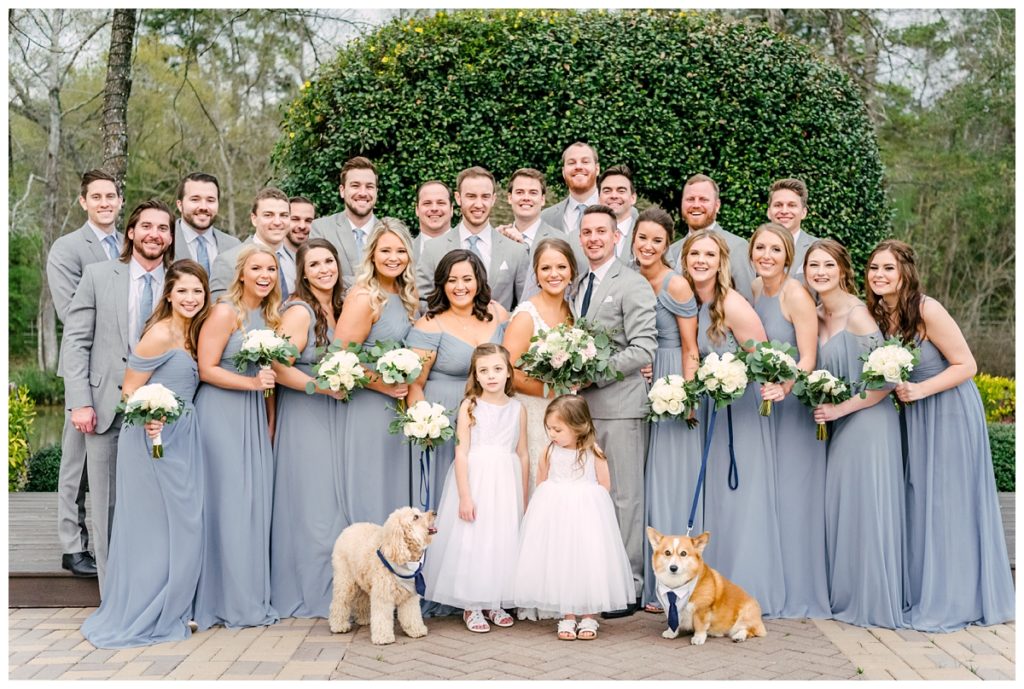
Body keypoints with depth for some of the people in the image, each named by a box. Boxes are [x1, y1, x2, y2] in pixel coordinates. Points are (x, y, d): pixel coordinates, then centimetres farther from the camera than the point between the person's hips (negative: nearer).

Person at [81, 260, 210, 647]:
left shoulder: (194, 333, 12)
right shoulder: (161, 333, -14)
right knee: (153, 526, -2)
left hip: (183, 440, 9)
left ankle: (171, 611, 22)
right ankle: (142, 617, 11)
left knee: (183, 527, 11)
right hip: (155, 439, -9)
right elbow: (130, 389, -12)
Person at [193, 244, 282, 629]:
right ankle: (227, 600, 7)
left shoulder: (271, 316, 12)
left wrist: (271, 423, 13)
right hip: (221, 413, -7)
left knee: (256, 502, 7)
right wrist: (252, 382, -20)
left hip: (254, 415, 7)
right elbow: (207, 369, -13)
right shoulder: (225, 312, -10)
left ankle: (252, 596, 18)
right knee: (227, 501, -3)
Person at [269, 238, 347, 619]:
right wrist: (322, 386, -21)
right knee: (310, 505, -3)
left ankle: (331, 589, 18)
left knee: (334, 501, 9)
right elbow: (279, 368, -19)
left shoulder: (337, 308, 13)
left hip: (332, 415, 8)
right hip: (303, 415, -8)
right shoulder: (299, 311, -12)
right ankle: (307, 593, 8)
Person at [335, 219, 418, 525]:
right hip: (367, 406, -8)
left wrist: (403, 387, 6)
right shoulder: (364, 297, -16)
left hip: (396, 406, 8)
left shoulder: (403, 294, 8)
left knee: (394, 485, 14)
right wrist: (384, 386, -16)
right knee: (369, 493, 1)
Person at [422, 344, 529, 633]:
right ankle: (472, 606, 11)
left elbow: (522, 455, 8)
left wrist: (523, 498, 8)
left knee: (504, 540, 7)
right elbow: (461, 452, -8)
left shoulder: (517, 408, 4)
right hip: (475, 480, -3)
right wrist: (464, 496, -14)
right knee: (473, 540, -1)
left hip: (506, 482, 3)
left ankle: (497, 603, 20)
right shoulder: (469, 406, -4)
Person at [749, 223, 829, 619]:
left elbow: (807, 359, -19)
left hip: (793, 403, -7)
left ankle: (801, 594, 12)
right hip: (762, 400, 7)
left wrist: (784, 388, -35)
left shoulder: (795, 295, -15)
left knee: (792, 494, 0)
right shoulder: (753, 290, 7)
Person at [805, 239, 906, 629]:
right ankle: (846, 597, 21)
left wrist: (840, 409, -17)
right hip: (837, 425, 7)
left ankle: (875, 602, 10)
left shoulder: (857, 314, -14)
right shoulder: (816, 317, 8)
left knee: (867, 507, -2)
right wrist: (821, 410, 4)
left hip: (868, 421, -7)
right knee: (839, 509, 10)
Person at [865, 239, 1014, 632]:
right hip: (913, 417, 7)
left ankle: (953, 603, 7)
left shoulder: (927, 311, -19)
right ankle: (921, 594, 19)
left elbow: (966, 366, -17)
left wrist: (920, 390, -25)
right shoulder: (878, 315, 0)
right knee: (918, 503, 9)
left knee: (948, 504, -3)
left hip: (950, 412, -7)